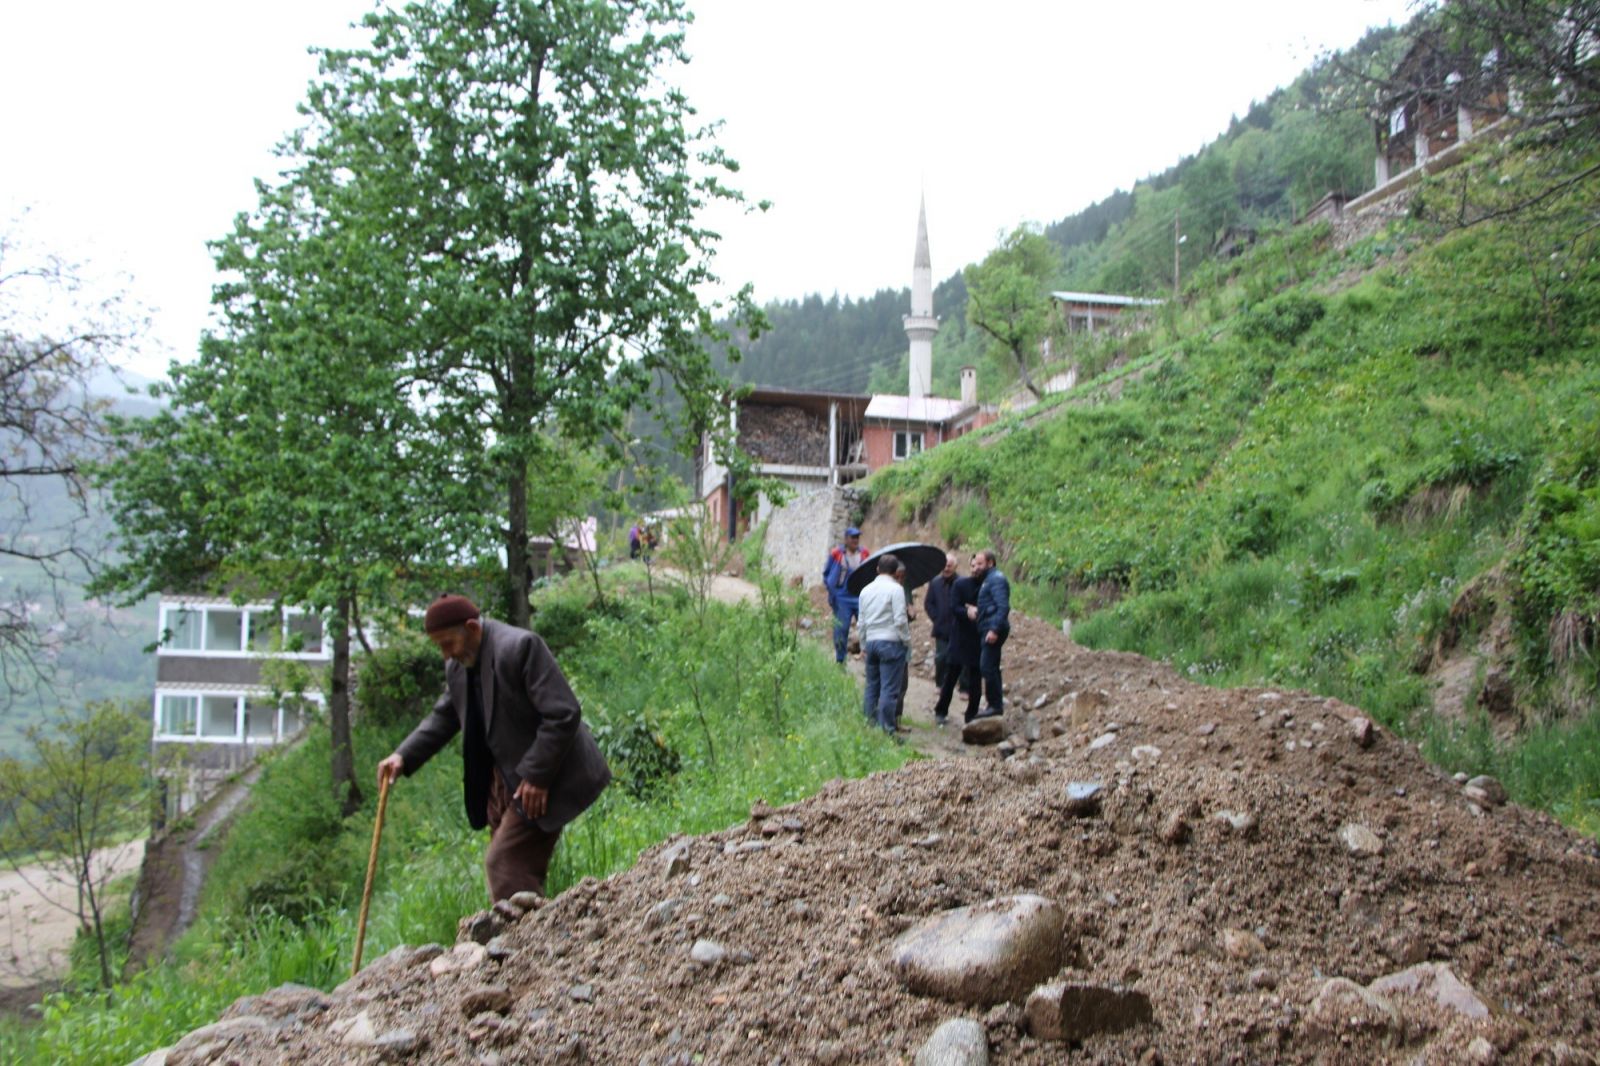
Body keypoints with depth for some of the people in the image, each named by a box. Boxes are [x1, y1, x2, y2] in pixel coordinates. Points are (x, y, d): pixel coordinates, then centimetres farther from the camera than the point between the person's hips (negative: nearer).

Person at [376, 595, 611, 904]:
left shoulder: (520, 646, -20)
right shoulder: (458, 666, 6)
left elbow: (563, 714, -22)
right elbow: (444, 716, 19)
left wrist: (537, 777, -21)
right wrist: (404, 756, 3)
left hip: (543, 778, -8)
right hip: (502, 781, 9)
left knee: (504, 863, -15)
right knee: (516, 867, 10)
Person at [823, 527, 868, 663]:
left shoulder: (864, 553, 7)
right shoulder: (837, 554, -3)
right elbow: (826, 573, 7)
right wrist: (831, 590, -1)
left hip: (861, 598, 2)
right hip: (842, 599, -2)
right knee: (841, 629, 1)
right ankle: (840, 661, 13)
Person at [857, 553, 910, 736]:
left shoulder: (866, 590, 11)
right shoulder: (895, 589, -9)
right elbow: (900, 620, -13)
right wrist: (907, 641, -1)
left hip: (871, 641, 6)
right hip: (891, 642, -6)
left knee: (871, 687, 14)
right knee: (889, 689, -5)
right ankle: (886, 729, -6)